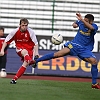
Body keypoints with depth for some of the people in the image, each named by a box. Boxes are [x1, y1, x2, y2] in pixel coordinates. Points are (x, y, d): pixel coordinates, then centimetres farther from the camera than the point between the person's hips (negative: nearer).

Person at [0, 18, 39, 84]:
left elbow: (36, 43, -10)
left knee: (25, 64, -18)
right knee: (25, 52, -36)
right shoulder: (15, 31, -10)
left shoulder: (31, 32, -14)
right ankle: (31, 61, -68)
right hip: (20, 49, 0)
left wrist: (36, 52, -21)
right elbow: (6, 41, -1)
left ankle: (14, 79, -12)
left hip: (29, 49, 0)